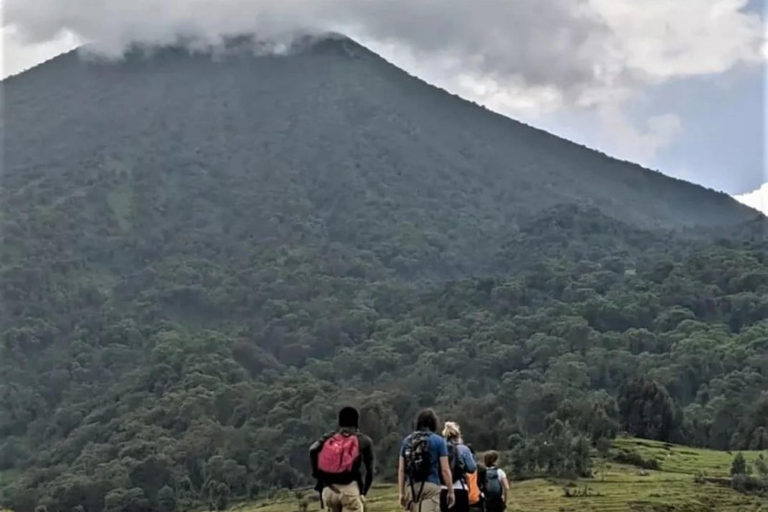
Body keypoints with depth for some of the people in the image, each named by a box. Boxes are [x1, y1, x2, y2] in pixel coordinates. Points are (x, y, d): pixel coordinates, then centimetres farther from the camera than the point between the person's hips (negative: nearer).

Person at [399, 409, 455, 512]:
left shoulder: (407, 440, 11)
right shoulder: (438, 441, 0)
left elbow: (401, 469, 9)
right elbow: (445, 469, -4)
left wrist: (401, 492, 14)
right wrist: (450, 491, 5)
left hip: (411, 487, 4)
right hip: (431, 486, -4)